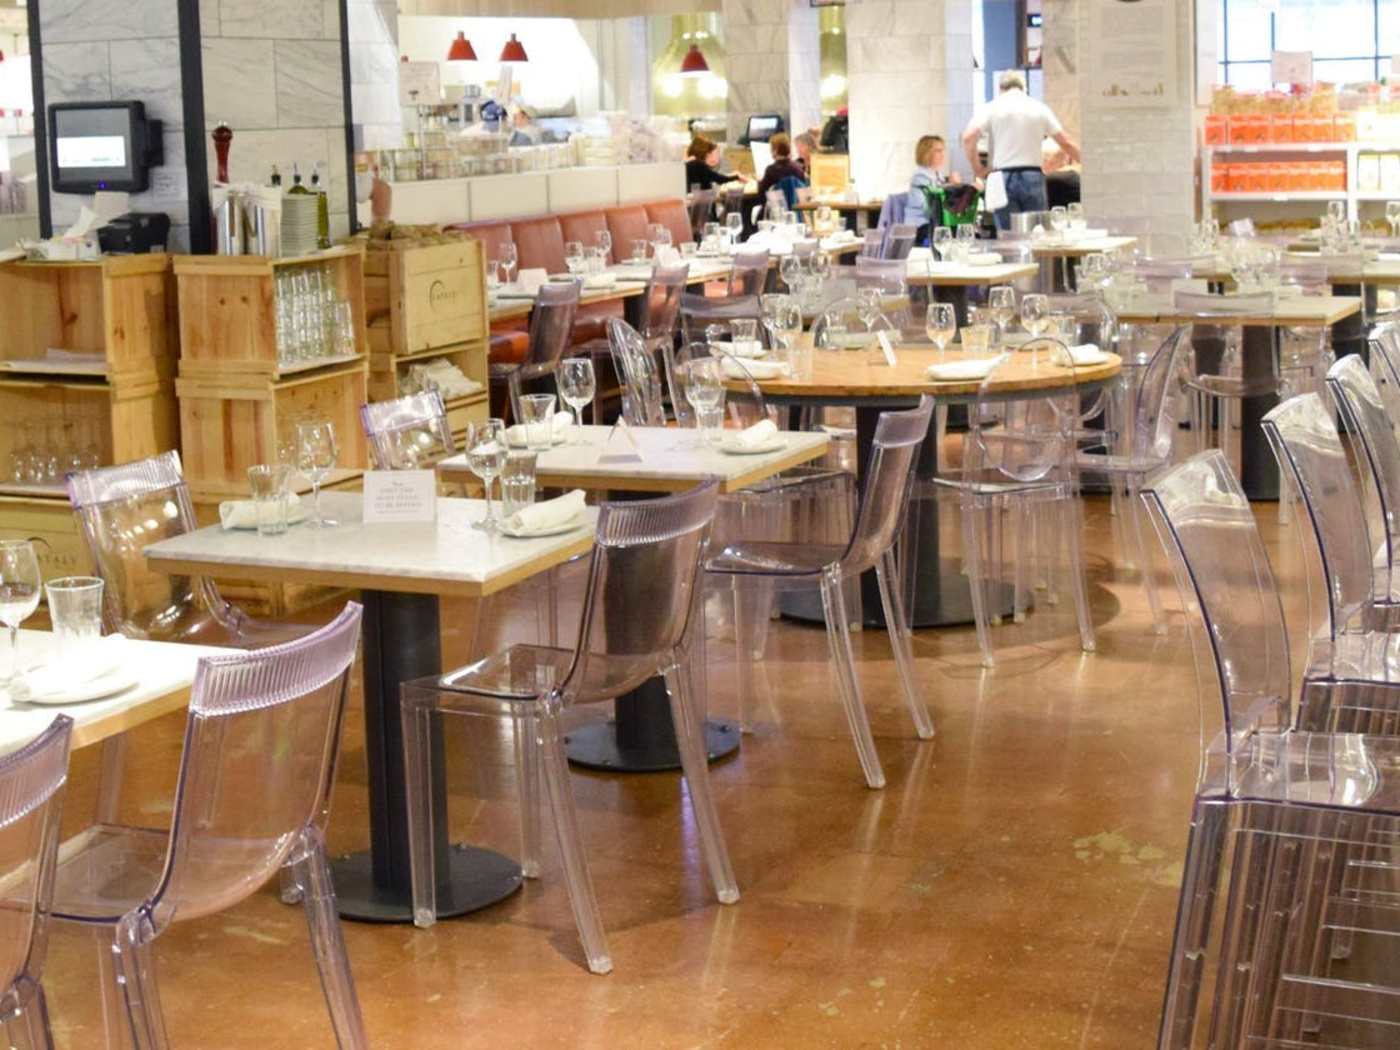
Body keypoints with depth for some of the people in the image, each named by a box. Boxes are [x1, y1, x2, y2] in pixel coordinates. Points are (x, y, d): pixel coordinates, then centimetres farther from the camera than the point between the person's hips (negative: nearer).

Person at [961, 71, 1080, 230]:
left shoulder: (992, 108, 4)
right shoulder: (1039, 108, 9)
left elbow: (968, 138, -11)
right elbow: (1066, 143, 9)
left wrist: (978, 168, 0)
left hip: (1003, 177, -1)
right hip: (1033, 175, 1)